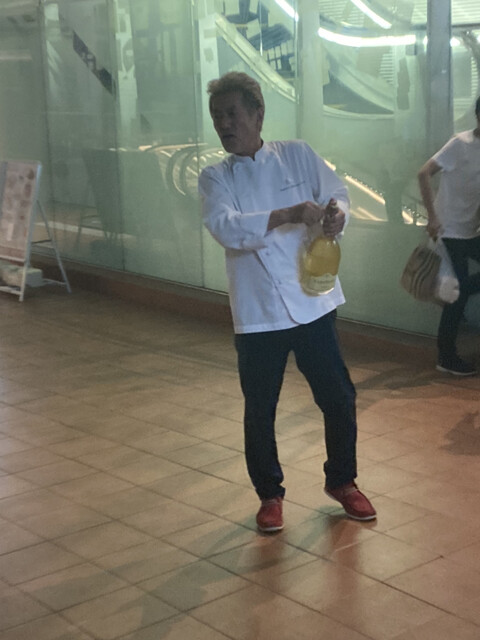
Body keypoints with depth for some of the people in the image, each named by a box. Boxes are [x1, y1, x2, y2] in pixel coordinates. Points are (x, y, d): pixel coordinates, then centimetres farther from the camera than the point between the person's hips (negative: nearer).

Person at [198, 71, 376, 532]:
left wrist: (337, 214, -18)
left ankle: (341, 480, 33)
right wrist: (287, 215, -30)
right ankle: (269, 494, 29)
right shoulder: (215, 179, -1)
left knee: (338, 397, 9)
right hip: (256, 314, -1)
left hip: (312, 303, 1)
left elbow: (337, 193, 6)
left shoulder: (298, 155, 2)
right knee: (260, 410, 8)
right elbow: (227, 228, -19)